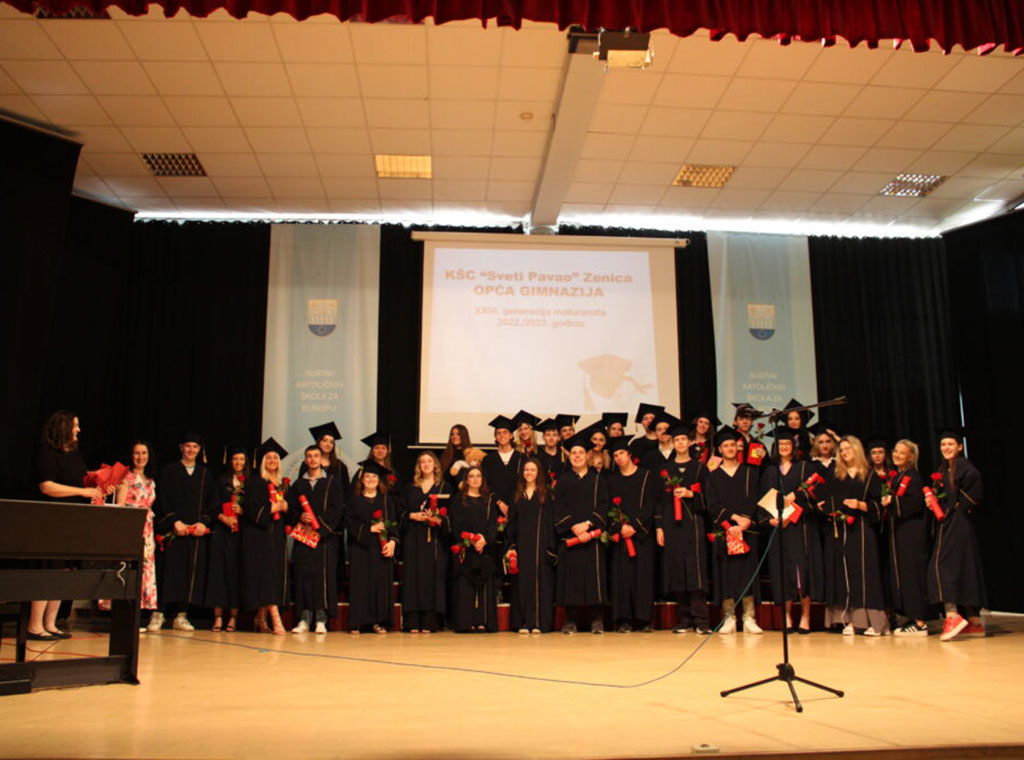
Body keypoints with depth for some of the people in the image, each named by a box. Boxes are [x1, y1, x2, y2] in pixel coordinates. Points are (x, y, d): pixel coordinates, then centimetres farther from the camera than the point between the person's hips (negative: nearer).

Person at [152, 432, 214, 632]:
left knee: (193, 569, -1)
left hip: (197, 531, 3)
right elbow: (163, 499, -2)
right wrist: (174, 521, -14)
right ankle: (159, 613, -2)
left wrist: (204, 522, -6)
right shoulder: (169, 471, 6)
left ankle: (181, 615, 2)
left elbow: (210, 503, 11)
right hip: (174, 529, -3)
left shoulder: (205, 474, 15)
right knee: (170, 568, -7)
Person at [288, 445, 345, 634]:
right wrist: (300, 517, -11)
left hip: (325, 536, -2)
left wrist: (320, 527, -11)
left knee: (324, 575, -6)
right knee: (303, 575, -1)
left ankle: (321, 620, -2)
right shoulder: (298, 484, 17)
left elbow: (337, 509, 0)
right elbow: (291, 509, 10)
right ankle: (304, 620, 3)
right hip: (302, 537, 2)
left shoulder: (332, 482, 8)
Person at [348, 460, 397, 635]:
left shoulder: (386, 501, 11)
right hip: (360, 548, -1)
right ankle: (357, 622, 1)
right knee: (360, 583, -3)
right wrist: (369, 529, -14)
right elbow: (350, 523, -1)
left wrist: (392, 541, -12)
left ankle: (378, 621, 3)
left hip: (381, 548, 1)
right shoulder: (355, 501, 8)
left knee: (381, 582, -2)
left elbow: (393, 523, 4)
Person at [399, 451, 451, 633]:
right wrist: (412, 516, -7)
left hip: (435, 537, -1)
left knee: (433, 575, -6)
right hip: (414, 538, 2)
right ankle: (413, 622, -2)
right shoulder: (410, 488, 16)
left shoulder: (444, 487, 10)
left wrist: (439, 519, -15)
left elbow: (451, 512, 3)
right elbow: (402, 512, 12)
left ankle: (429, 622, -4)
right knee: (414, 576, -4)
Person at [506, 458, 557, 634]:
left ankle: (539, 622, 0)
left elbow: (550, 521, 0)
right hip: (521, 543, 2)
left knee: (540, 579, -3)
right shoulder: (517, 494, 13)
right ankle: (523, 622, 5)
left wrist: (550, 547, -9)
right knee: (522, 581, 2)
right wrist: (510, 546, 1)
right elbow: (511, 522, 10)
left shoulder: (545, 494, 5)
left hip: (540, 543, -2)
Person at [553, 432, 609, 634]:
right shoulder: (563, 481, 11)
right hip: (569, 536, 1)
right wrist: (573, 526, -13)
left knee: (594, 576, -3)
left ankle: (597, 620, 2)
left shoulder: (598, 480, 10)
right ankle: (571, 620, 4)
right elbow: (559, 507, 2)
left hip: (592, 534, -1)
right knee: (571, 577, -1)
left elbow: (603, 506, 0)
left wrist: (588, 524, -14)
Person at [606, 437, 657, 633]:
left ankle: (644, 619, 0)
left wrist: (635, 525, -11)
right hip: (619, 535, 2)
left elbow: (650, 505, -1)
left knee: (643, 574, -4)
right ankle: (624, 620, 0)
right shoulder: (611, 480, 12)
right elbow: (608, 507, 5)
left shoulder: (647, 476, 6)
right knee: (621, 574, -3)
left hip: (642, 533, -1)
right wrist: (619, 527, -11)